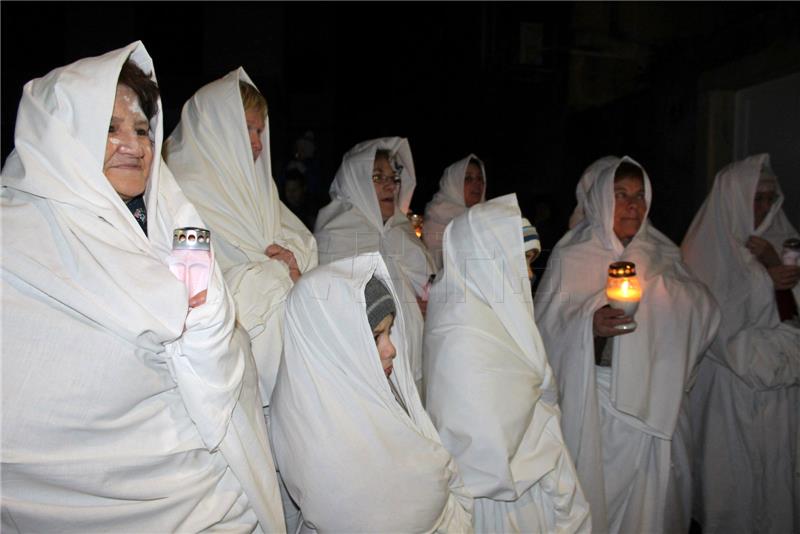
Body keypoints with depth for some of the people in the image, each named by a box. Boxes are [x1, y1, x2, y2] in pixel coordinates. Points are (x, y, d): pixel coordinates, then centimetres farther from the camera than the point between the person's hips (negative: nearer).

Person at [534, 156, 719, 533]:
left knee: (650, 495, 9)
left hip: (652, 403, 3)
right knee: (595, 491, 2)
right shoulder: (571, 257, -1)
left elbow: (703, 317, 5)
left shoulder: (663, 256, 11)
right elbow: (547, 328, -9)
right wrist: (590, 325, -27)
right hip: (593, 402, -3)